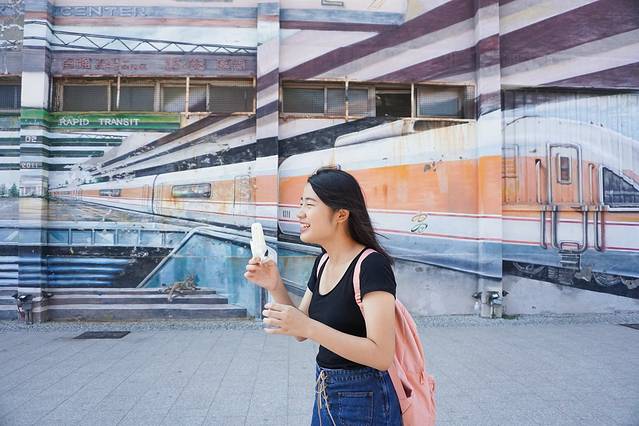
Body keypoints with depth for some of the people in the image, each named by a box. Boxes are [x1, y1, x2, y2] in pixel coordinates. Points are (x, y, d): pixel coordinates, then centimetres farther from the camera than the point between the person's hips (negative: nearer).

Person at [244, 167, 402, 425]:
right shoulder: (323, 262, 2)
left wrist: (309, 326, -32)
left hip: (363, 402, -7)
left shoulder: (371, 265, -22)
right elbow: (300, 333, 7)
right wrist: (275, 288, -8)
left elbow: (382, 356, -26)